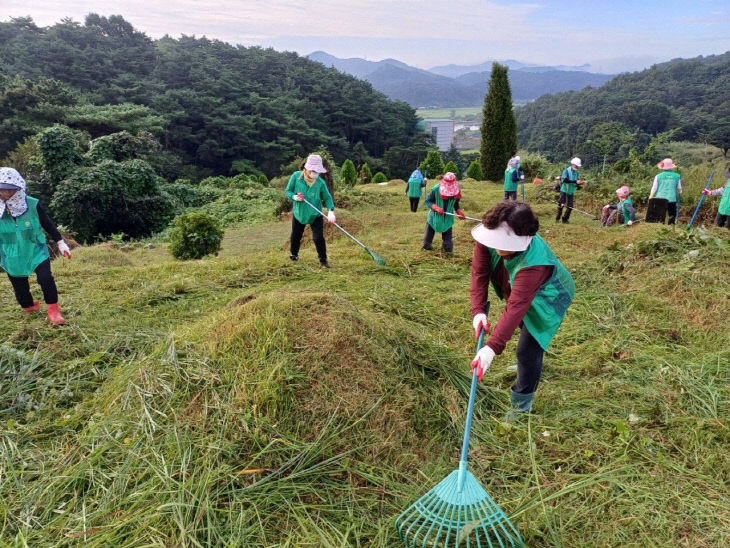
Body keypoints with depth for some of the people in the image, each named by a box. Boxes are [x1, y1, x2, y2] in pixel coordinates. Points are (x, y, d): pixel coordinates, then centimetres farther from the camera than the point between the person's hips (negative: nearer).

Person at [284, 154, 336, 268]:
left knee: (318, 238, -8)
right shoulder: (296, 176, -13)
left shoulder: (320, 182, -13)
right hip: (299, 212, 1)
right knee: (295, 236, 16)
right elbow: (287, 191, -3)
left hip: (315, 215, -1)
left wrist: (330, 211, -22)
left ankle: (323, 260, 7)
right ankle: (293, 254, 42)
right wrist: (294, 197, -25)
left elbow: (327, 198, -6)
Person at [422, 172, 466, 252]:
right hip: (434, 218, -1)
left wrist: (459, 211, -13)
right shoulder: (436, 189, -19)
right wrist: (436, 208, -28)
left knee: (448, 248, -2)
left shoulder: (457, 191, -10)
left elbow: (456, 204, 6)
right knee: (426, 245, 6)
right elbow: (427, 201, -12)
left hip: (447, 220, 2)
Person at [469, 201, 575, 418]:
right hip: (517, 291, 7)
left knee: (528, 350, -13)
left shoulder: (534, 261, -46)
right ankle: (527, 366, 62)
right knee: (525, 330, 31)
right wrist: (478, 311, -38)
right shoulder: (489, 238, -30)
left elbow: (516, 307, -50)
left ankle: (521, 408, 4)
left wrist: (492, 347, -55)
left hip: (545, 301, -7)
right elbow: (479, 273, -26)